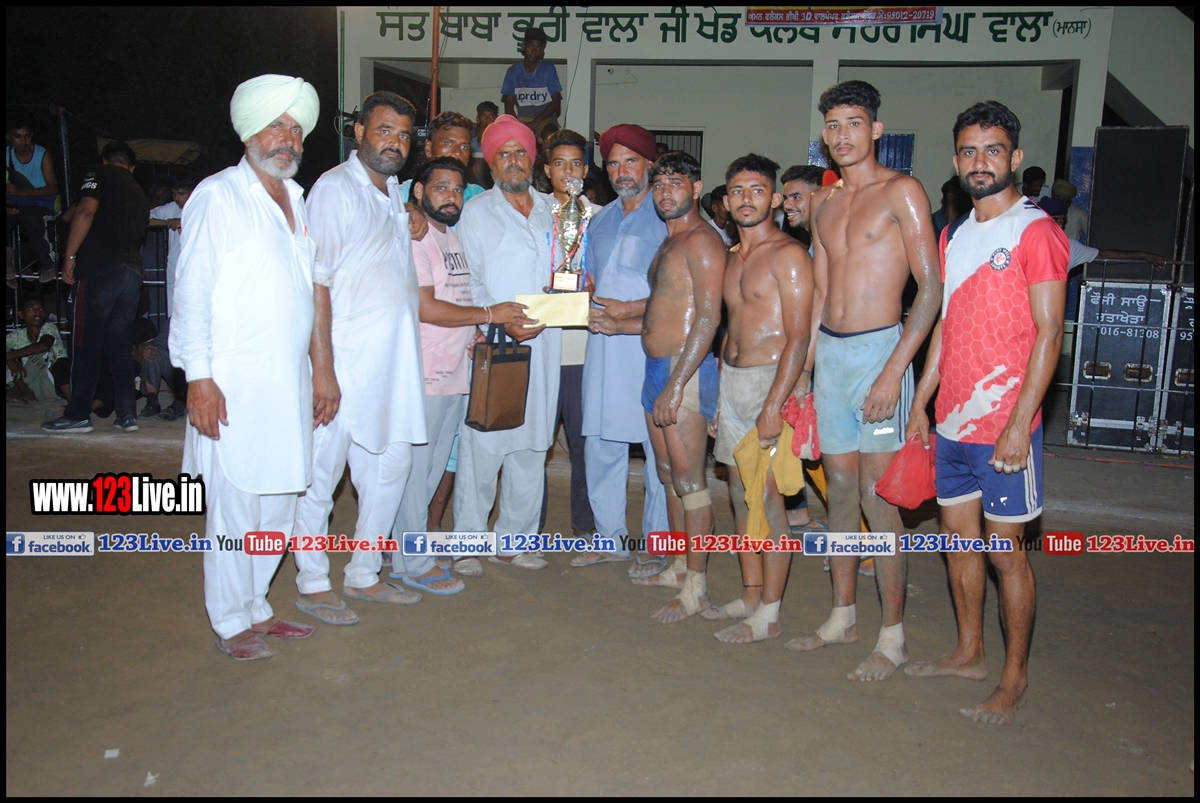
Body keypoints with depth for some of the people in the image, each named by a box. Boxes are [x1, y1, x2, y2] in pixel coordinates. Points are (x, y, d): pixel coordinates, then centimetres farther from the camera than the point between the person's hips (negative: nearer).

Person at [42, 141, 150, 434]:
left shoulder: (99, 175, 5)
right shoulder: (140, 195, 23)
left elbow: (86, 211, -10)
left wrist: (69, 255, -9)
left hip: (100, 269, -6)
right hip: (133, 272, 6)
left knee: (87, 343, -2)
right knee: (122, 346, 8)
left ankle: (78, 415, 0)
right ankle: (127, 414, 6)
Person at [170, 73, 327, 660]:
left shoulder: (297, 199, 16)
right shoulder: (217, 196, -2)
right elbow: (191, 293, -7)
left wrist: (322, 370, 15)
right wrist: (199, 378, -13)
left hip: (290, 384, 6)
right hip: (233, 386, -6)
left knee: (279, 504, 11)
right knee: (234, 507, 0)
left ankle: (255, 607, 26)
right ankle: (231, 624, 15)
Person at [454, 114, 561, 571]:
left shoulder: (552, 211, 16)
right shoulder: (477, 212, 5)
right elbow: (467, 285, -1)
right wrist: (503, 322, -14)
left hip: (542, 345, 4)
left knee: (532, 447, 7)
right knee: (481, 447, -4)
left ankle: (512, 540, 19)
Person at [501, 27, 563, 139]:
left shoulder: (548, 69, 1)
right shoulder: (513, 71, 5)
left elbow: (556, 102, -1)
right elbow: (509, 104, 6)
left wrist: (535, 122, -14)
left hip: (545, 117, -2)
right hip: (522, 118, 2)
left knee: (550, 135, -36)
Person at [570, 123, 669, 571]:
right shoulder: (600, 221, 19)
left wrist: (630, 311, -16)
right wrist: (592, 312, 2)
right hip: (603, 345, 7)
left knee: (659, 448, -2)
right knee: (599, 445, 9)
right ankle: (610, 538, 22)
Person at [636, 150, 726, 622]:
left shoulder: (701, 240, -11)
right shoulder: (669, 244, 21)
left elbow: (708, 316, -20)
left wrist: (675, 385, -23)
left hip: (686, 369, -10)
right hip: (657, 366, 10)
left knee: (689, 480, -5)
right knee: (669, 476, 15)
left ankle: (696, 588, 2)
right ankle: (679, 566, 27)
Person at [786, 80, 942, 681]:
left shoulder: (900, 191, -5)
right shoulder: (825, 204, 15)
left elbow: (931, 286, -11)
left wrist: (894, 370, -18)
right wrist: (802, 369, 14)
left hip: (878, 349, -6)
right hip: (828, 352, 6)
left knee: (877, 496, -5)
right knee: (840, 489, 11)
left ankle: (892, 637, 7)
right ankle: (842, 617, 23)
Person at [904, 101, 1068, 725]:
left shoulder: (1036, 232, -8)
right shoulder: (953, 237, 14)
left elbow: (1048, 333, -13)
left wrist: (1018, 424, -18)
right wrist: (920, 403, 13)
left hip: (1004, 424, -7)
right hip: (952, 421, 7)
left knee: (1004, 550, 1)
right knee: (957, 536, 14)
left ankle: (1014, 678, 17)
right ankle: (968, 653, 30)